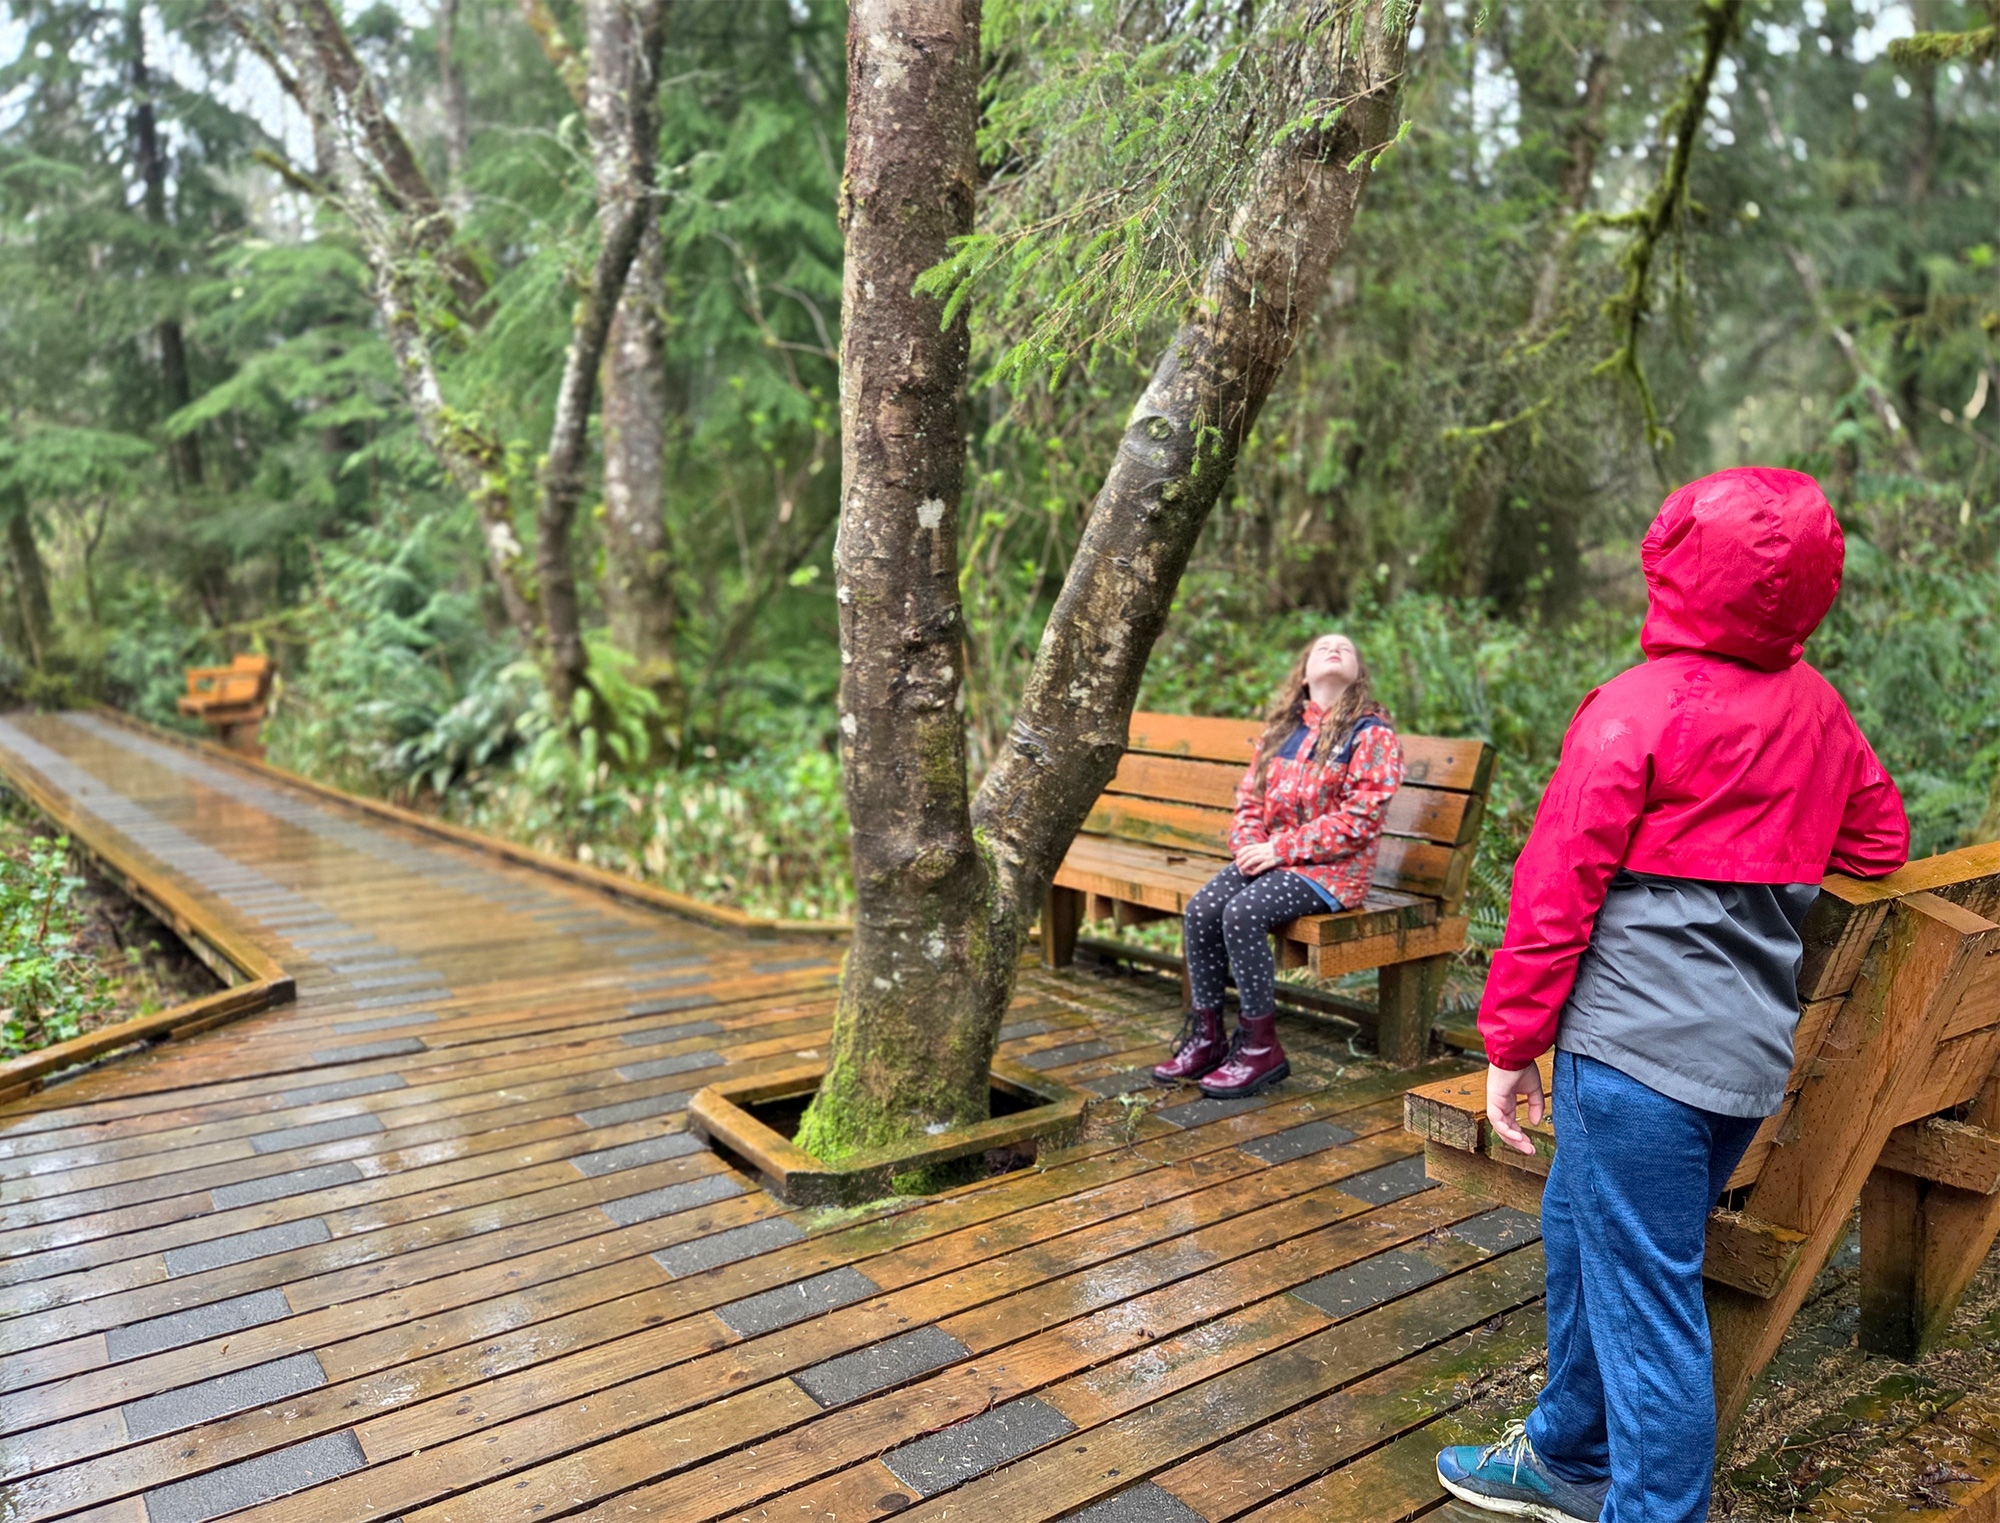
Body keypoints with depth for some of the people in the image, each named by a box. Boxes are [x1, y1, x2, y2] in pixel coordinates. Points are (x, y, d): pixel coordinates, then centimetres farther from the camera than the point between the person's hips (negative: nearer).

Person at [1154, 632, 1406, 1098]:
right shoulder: (1282, 730, 16)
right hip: (1268, 859, 6)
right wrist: (1249, 845, -6)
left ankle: (1260, 1047, -16)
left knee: (1243, 913, -29)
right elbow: (1250, 797, 16)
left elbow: (1359, 818, -15)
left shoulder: (1372, 735, -5)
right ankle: (1206, 1037, -6)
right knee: (1200, 910, -17)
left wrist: (1282, 848, -17)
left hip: (1330, 869, -6)